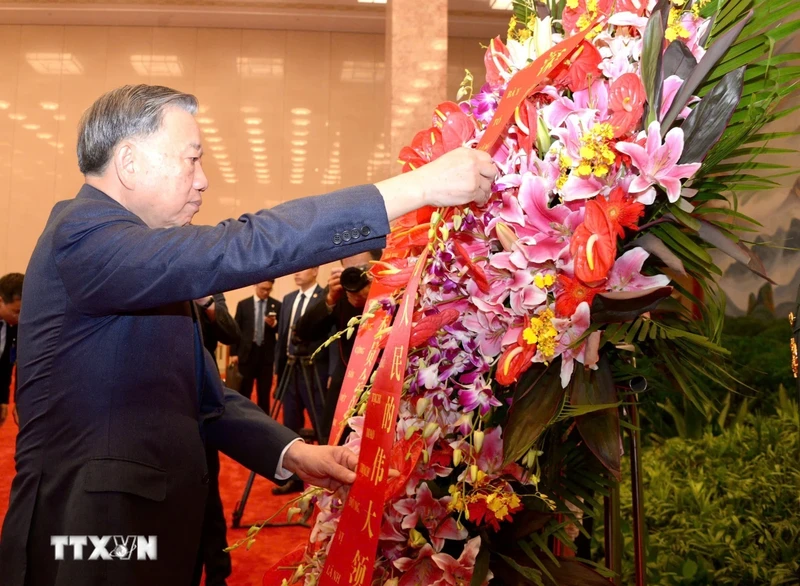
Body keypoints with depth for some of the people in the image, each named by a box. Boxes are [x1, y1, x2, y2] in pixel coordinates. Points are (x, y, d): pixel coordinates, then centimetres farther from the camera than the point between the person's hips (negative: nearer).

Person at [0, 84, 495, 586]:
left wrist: (291, 452, -4)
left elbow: (203, 394, 12)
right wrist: (418, 187, -29)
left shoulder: (145, 266, 13)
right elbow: (241, 250, -30)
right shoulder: (84, 235, -17)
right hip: (93, 544, -9)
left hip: (151, 531, 9)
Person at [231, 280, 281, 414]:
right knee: (243, 391, 4)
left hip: (266, 354, 0)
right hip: (247, 352, 0)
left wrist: (274, 324, -20)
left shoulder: (277, 305, 3)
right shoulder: (243, 304, 3)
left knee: (264, 393, 6)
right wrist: (234, 353, -1)